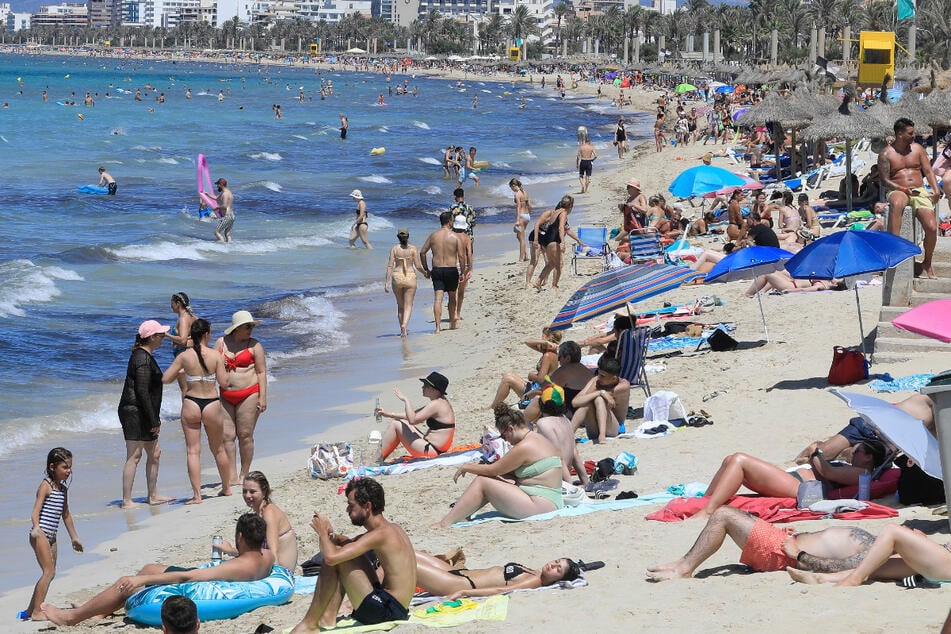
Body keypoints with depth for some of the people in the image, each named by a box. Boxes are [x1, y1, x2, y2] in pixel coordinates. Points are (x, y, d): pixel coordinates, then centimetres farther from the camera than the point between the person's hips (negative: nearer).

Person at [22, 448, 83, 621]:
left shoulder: (63, 489, 16)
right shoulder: (45, 486, -9)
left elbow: (66, 515, 26)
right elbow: (36, 509, -21)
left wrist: (74, 537, 30)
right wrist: (36, 527, -39)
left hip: (51, 536, 9)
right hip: (40, 534, -9)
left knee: (49, 573, 11)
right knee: (49, 572, -14)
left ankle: (30, 610, 19)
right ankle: (36, 612, -13)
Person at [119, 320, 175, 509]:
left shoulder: (144, 356, 16)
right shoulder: (142, 359, -16)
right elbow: (142, 392, -21)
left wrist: (154, 419, 21)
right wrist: (154, 420, -18)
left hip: (142, 415, 11)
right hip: (135, 413, -11)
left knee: (154, 453, 15)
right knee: (134, 456, -8)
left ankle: (153, 495, 23)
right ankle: (126, 501, -7)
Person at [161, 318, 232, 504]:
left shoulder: (184, 356, -6)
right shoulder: (216, 355, -9)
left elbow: (165, 379, -3)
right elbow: (224, 382, -7)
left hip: (191, 404, 0)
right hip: (212, 405, 0)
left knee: (193, 450, 2)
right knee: (218, 449, 19)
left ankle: (197, 495, -4)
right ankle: (226, 487, 34)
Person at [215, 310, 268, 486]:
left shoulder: (254, 345, 0)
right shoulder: (221, 342, 9)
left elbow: (261, 372, -2)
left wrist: (262, 398, -8)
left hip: (248, 394, -4)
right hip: (225, 397, 4)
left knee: (245, 435, -2)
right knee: (226, 436, -1)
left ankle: (244, 476, 9)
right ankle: (232, 477, 1)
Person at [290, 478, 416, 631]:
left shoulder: (381, 534, -18)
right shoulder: (394, 528, 13)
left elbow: (331, 557, -26)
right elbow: (353, 544, 31)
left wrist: (322, 532, -5)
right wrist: (331, 535, 8)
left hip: (386, 611, -10)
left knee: (335, 559, -12)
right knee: (345, 550, 20)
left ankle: (310, 624, -4)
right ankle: (329, 617, 12)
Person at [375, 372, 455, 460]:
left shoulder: (436, 404, -18)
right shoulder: (441, 402, 14)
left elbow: (412, 420, -26)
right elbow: (414, 415, 20)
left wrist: (405, 400, -16)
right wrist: (388, 414, 18)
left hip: (431, 451, -11)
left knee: (396, 424, -5)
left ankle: (378, 460, 1)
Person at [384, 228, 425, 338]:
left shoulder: (394, 249, 0)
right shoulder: (413, 249, -4)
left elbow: (390, 266, -4)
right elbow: (417, 266, -6)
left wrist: (387, 282, -2)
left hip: (397, 277, 2)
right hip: (410, 277, -2)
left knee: (400, 305, 16)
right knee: (408, 306, 0)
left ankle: (402, 329, 22)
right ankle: (404, 325, -23)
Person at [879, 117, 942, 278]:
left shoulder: (917, 148, 13)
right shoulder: (886, 154, 1)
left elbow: (928, 171, 13)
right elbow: (884, 180, -4)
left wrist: (935, 190, -4)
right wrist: (904, 189, -17)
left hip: (919, 191, 3)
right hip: (898, 191, -3)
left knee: (932, 227, -20)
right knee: (896, 204, -44)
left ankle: (927, 263, 5)